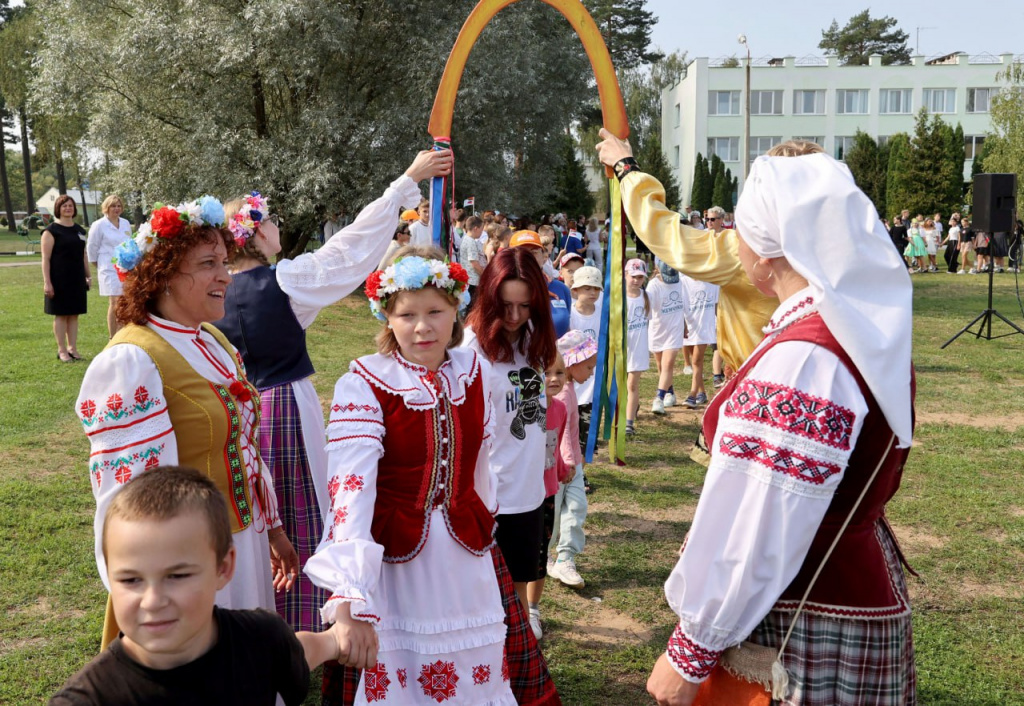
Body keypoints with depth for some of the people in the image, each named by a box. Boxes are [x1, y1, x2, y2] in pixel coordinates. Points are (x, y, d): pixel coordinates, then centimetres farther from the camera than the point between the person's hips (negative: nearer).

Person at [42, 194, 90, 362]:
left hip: (77, 279, 6)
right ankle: (62, 350, 6)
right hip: (59, 280, -5)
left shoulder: (79, 230, 13)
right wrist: (47, 282, -15)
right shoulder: (51, 230, -6)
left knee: (74, 314, 7)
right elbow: (46, 258, -9)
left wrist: (88, 275, 16)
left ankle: (72, 348, 14)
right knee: (61, 314, 0)